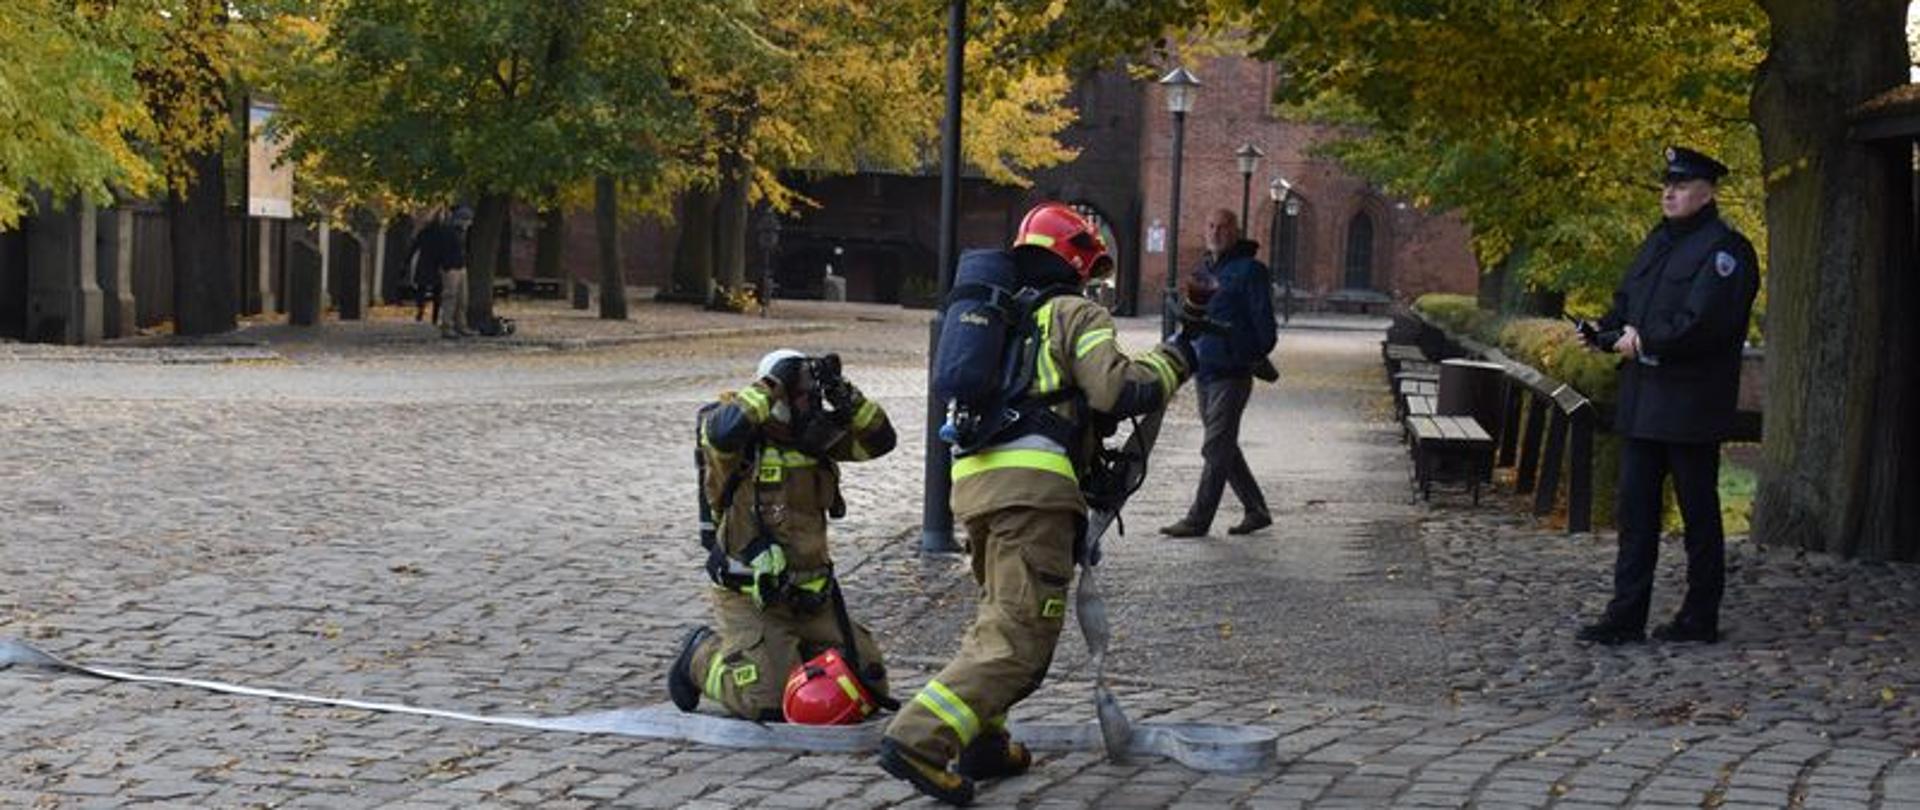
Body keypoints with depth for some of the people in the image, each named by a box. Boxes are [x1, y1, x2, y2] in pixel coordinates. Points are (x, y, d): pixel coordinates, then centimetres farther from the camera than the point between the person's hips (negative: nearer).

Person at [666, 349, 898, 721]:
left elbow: (879, 440, 3)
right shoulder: (743, 438, -12)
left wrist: (844, 394, -9)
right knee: (767, 701, -15)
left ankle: (790, 653, 28)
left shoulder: (816, 435, 6)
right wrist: (770, 385, -26)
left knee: (868, 684, 4)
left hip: (810, 593, 7)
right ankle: (701, 655, 15)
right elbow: (724, 430, -36)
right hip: (749, 597, -6)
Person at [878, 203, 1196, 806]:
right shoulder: (1076, 315, 5)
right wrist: (1173, 361, 8)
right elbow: (1118, 389, -9)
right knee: (1019, 638, -9)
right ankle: (919, 740, -21)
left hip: (972, 479, 8)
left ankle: (980, 742, 23)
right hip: (1034, 484, -8)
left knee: (1000, 614, 26)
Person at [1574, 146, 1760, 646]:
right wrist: (1605, 332, 0)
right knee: (1635, 507, 7)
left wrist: (1645, 340, -17)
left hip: (1690, 405, -8)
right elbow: (1628, 300, 19)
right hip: (1642, 399, 8)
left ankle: (1700, 619, 12)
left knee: (1698, 512, 3)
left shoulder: (1725, 249, -10)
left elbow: (1704, 322, -21)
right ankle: (1626, 617, 11)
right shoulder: (1659, 242, 16)